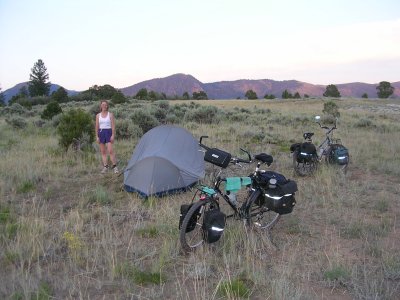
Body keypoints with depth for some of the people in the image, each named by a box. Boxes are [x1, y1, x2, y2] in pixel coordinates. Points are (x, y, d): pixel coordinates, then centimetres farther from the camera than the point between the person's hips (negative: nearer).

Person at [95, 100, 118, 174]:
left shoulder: (110, 114, 1)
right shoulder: (98, 115, 8)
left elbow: (113, 126, -2)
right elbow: (97, 127, 9)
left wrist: (113, 135, -10)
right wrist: (97, 136, 3)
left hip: (108, 132, -3)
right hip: (101, 132, 3)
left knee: (110, 150, -11)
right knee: (103, 151, 5)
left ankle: (114, 166, -5)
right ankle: (105, 166, 10)